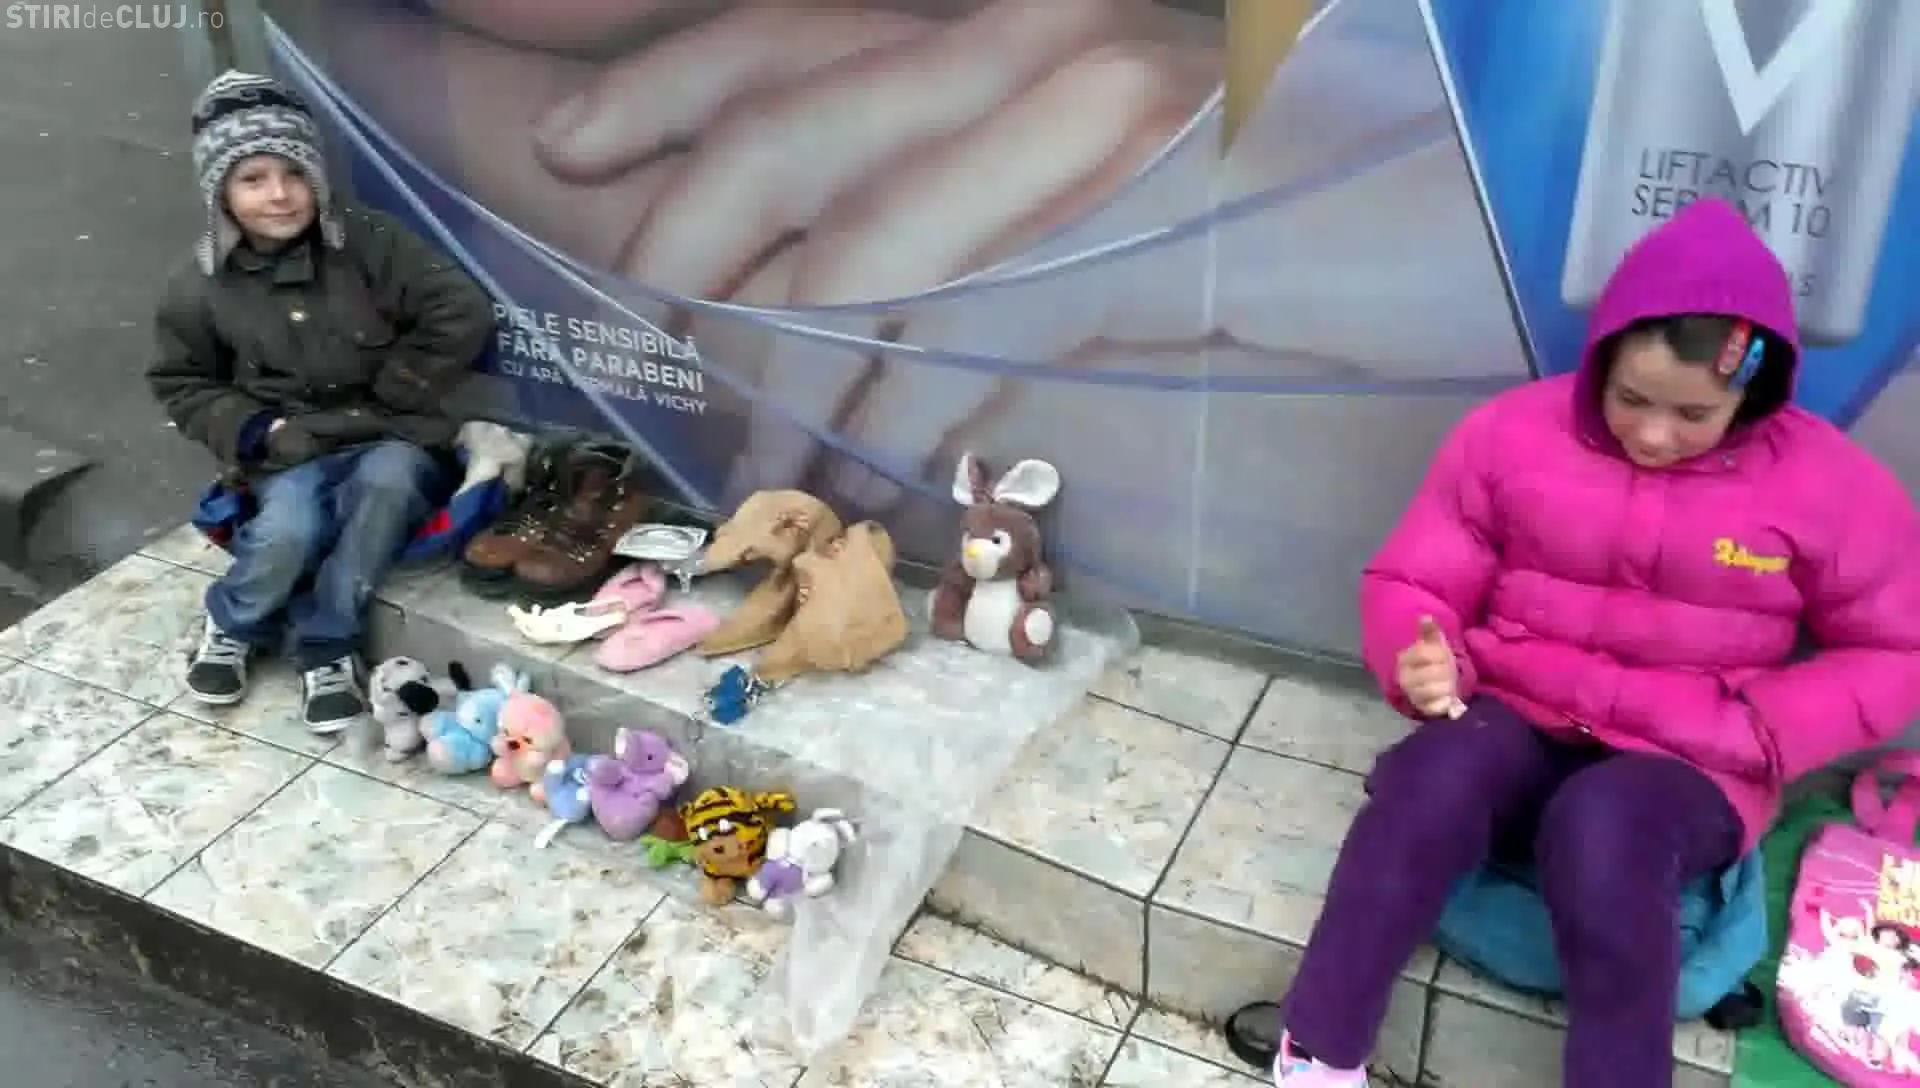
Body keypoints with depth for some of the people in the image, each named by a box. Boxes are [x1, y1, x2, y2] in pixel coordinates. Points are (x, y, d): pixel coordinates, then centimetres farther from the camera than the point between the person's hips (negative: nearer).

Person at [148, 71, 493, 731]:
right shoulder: (203, 286, 1)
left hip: (389, 441, 0)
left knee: (385, 482, -35)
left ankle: (326, 647, -17)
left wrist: (388, 397, -7)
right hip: (293, 454, 1)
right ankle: (235, 627, 5)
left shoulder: (369, 245, -7)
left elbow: (462, 316, -9)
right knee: (287, 532, -31)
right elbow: (180, 384, 14)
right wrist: (253, 429, -5)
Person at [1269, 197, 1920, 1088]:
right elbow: (1407, 581, 3)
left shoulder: (1831, 485, -3)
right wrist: (1421, 661, -21)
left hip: (1689, 768, -1)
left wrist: (1761, 733, -12)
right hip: (1514, 724, 1)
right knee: (1434, 778, -35)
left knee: (1605, 826, -38)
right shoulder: (1511, 432, -2)